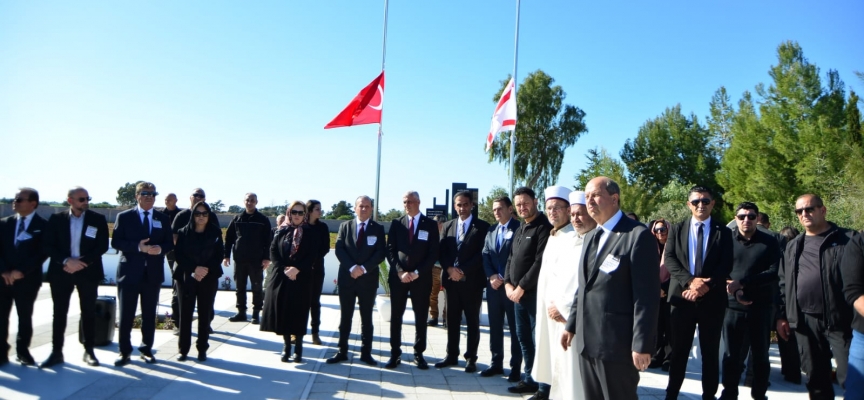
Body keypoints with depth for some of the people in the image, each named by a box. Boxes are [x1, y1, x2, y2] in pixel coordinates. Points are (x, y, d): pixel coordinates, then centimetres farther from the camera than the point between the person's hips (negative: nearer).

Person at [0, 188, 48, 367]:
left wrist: (21, 272, -15)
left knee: (25, 317, 6)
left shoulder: (43, 225, -1)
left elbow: (43, 253, -8)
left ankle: (23, 350, 20)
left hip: (28, 279, -3)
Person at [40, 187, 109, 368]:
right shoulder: (56, 219, 3)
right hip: (61, 271, 1)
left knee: (89, 312, 5)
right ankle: (56, 352, 17)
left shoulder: (98, 219, 0)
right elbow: (48, 245, -1)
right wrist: (66, 261, -16)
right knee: (59, 312, 7)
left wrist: (82, 262, -14)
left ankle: (89, 351, 15)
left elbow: (102, 246, -5)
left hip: (88, 272, -1)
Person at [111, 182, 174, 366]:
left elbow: (169, 243, 8)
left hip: (153, 273, 2)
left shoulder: (163, 219, 9)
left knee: (149, 314, 10)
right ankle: (124, 352, 13)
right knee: (126, 315, 1)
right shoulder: (124, 217, 2)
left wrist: (160, 249, -14)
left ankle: (146, 349, 22)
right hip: (129, 272, -2)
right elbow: (116, 242, -6)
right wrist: (138, 247, -20)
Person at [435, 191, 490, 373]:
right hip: (451, 280, 4)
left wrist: (463, 271, -15)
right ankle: (452, 355, 20)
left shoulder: (482, 226, -2)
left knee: (472, 321, 5)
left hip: (472, 281, -4)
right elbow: (441, 252, 6)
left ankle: (471, 358, 14)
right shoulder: (448, 226, 12)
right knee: (452, 320, 10)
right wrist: (450, 269, -11)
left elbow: (482, 254, -9)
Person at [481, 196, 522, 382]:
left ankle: (516, 367, 12)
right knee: (495, 326, 11)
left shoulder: (519, 228, -7)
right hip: (493, 284, 6)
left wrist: (507, 279, -14)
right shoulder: (491, 231, 14)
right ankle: (496, 363, 22)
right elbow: (485, 255, 9)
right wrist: (492, 276, -6)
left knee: (514, 327, 3)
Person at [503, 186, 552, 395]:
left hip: (535, 292, -8)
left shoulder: (544, 227, -11)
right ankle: (529, 379, 24)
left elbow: (540, 262, -18)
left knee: (537, 338, -3)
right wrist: (508, 283, 3)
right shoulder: (519, 230, 16)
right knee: (523, 337, 13)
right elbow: (511, 259, 18)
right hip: (517, 293, 8)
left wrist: (522, 287, -14)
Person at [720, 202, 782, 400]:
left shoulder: (770, 242, 2)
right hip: (733, 305, 0)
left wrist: (742, 282, -17)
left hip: (761, 306, 0)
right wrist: (736, 292, -12)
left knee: (760, 354, 10)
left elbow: (773, 273, -7)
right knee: (731, 353, 6)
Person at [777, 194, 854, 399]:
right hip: (805, 321, 4)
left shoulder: (847, 239, 1)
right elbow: (784, 284, 15)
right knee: (815, 377, 12)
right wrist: (782, 315, 10)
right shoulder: (792, 247, 13)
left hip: (841, 320, -4)